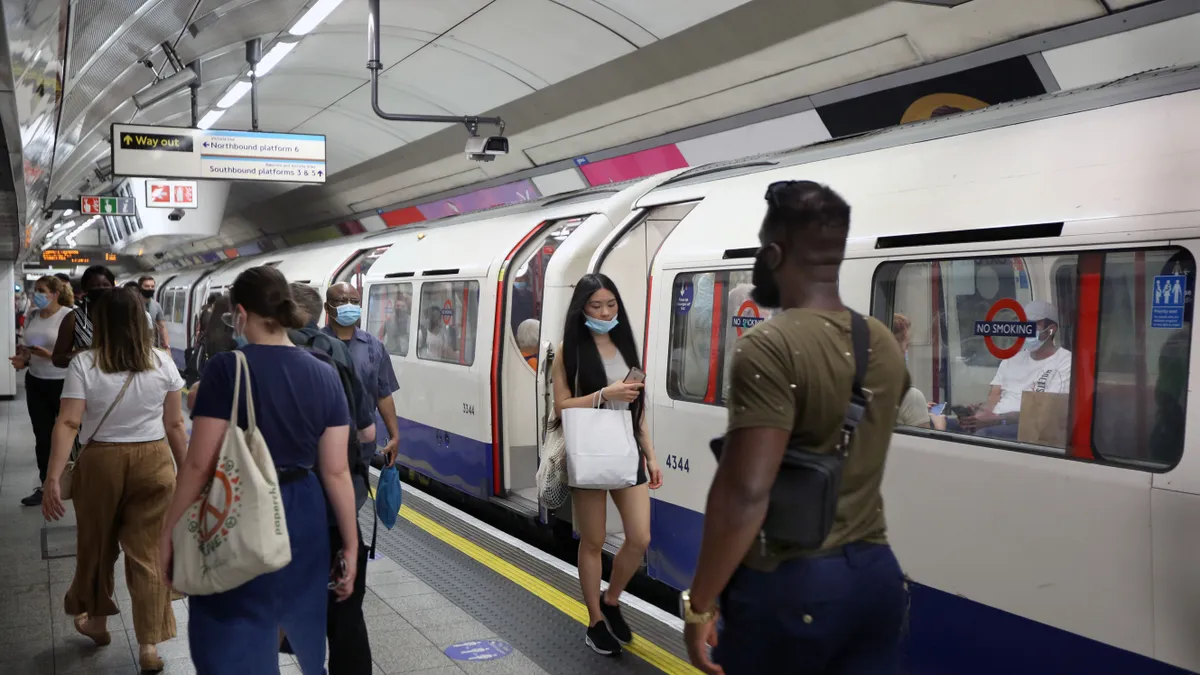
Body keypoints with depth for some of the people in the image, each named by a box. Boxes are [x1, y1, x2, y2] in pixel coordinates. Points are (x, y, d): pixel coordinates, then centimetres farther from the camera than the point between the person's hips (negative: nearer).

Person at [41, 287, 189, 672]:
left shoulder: (84, 365, -8)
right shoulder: (162, 362, -3)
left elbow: (68, 424, -14)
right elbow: (175, 424, 0)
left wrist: (52, 478, -14)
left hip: (100, 463, -1)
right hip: (153, 463, 1)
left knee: (97, 546, 20)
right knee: (148, 553, 6)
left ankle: (96, 621, 40)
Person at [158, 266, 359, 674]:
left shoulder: (226, 369, -14)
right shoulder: (325, 376, -2)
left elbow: (200, 464, -15)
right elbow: (335, 471, -2)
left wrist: (168, 533, -4)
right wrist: (350, 544, 6)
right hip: (303, 519, 5)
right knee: (303, 630, 26)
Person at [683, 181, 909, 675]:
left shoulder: (770, 346, -18)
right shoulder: (884, 345, 6)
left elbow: (745, 493, -24)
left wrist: (698, 603, -16)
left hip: (791, 586, -6)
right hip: (877, 576, 7)